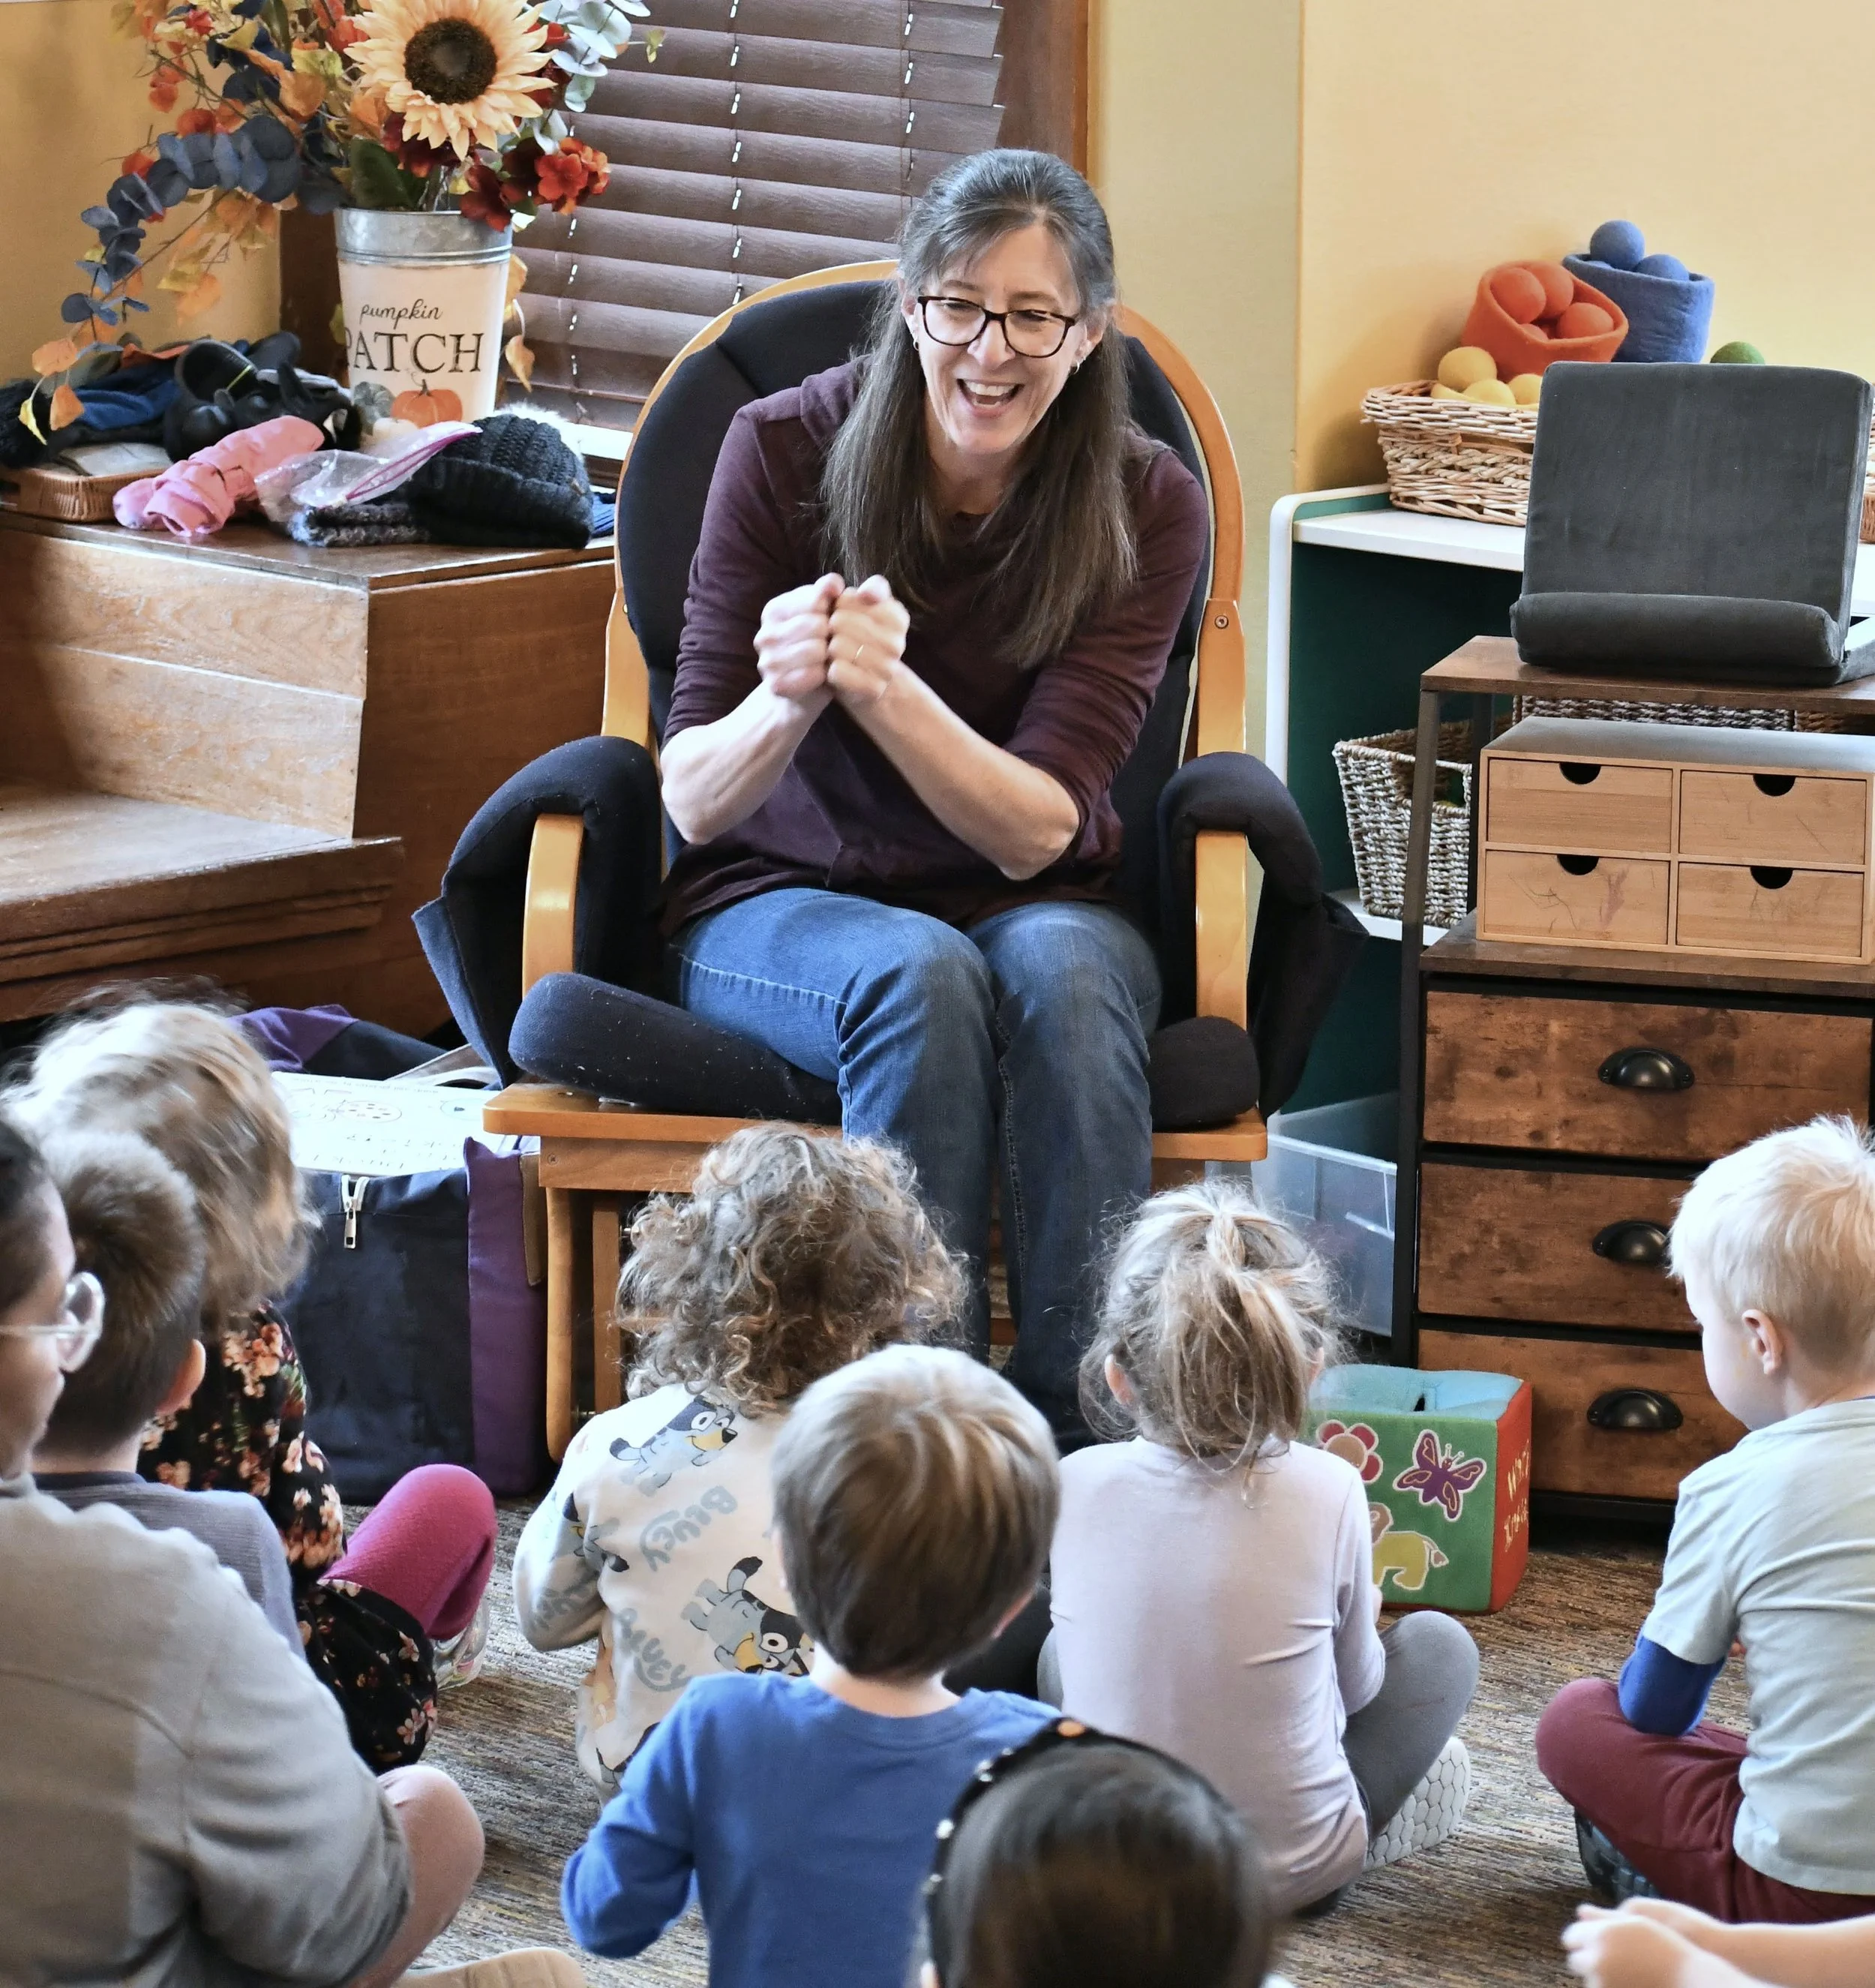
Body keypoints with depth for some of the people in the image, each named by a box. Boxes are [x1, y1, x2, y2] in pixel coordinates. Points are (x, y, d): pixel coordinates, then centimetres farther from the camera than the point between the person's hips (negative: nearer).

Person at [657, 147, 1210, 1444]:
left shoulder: (1146, 509, -9)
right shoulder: (787, 451, -10)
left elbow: (1036, 830, -17)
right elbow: (696, 801, -11)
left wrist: (882, 686, -34)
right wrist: (789, 702, -34)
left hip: (1037, 909, 1)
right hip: (784, 905, -1)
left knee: (1060, 975, -35)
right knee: (925, 978, -35)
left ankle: (1093, 1446, -33)